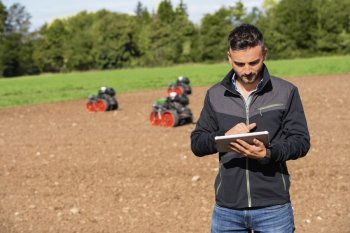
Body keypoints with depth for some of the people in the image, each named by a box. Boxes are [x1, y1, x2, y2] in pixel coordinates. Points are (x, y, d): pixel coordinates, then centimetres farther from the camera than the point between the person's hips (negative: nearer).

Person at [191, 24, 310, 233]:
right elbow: (197, 143, 6)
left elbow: (301, 141, -3)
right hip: (227, 210, 2)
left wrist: (268, 153, -22)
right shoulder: (215, 94, 6)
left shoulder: (286, 92, -1)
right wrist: (225, 136, -14)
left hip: (273, 208, -2)